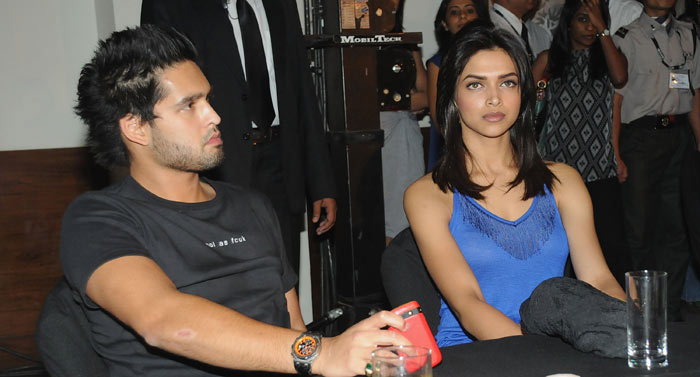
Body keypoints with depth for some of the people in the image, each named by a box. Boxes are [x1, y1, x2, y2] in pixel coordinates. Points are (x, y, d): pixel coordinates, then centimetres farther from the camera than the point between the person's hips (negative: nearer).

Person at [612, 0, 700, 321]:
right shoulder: (627, 38, -1)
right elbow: (616, 99, -4)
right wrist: (616, 155, -10)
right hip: (640, 136, -4)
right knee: (641, 229, 1)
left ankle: (671, 313, 18)